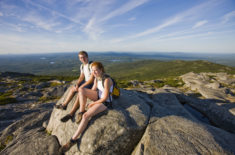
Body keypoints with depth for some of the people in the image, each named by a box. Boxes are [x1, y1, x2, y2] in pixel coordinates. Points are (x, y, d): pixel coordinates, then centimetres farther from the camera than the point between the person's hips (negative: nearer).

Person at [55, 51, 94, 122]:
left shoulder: (92, 65, -21)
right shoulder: (82, 66, 7)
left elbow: (92, 79, -25)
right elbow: (81, 77, 8)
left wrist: (82, 86, -21)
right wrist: (77, 84, -9)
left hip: (92, 83, -9)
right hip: (86, 81, 9)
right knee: (72, 89, 7)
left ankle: (71, 114, -16)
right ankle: (64, 105, 22)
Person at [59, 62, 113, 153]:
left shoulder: (107, 80, -26)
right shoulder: (96, 78, -1)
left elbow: (105, 97, -23)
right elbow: (93, 90, 7)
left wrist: (93, 103, -12)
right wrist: (85, 97, -7)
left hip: (105, 102, -7)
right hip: (98, 97, 8)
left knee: (86, 116, -22)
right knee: (81, 89, -12)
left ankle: (73, 140, -3)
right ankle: (82, 111, 0)